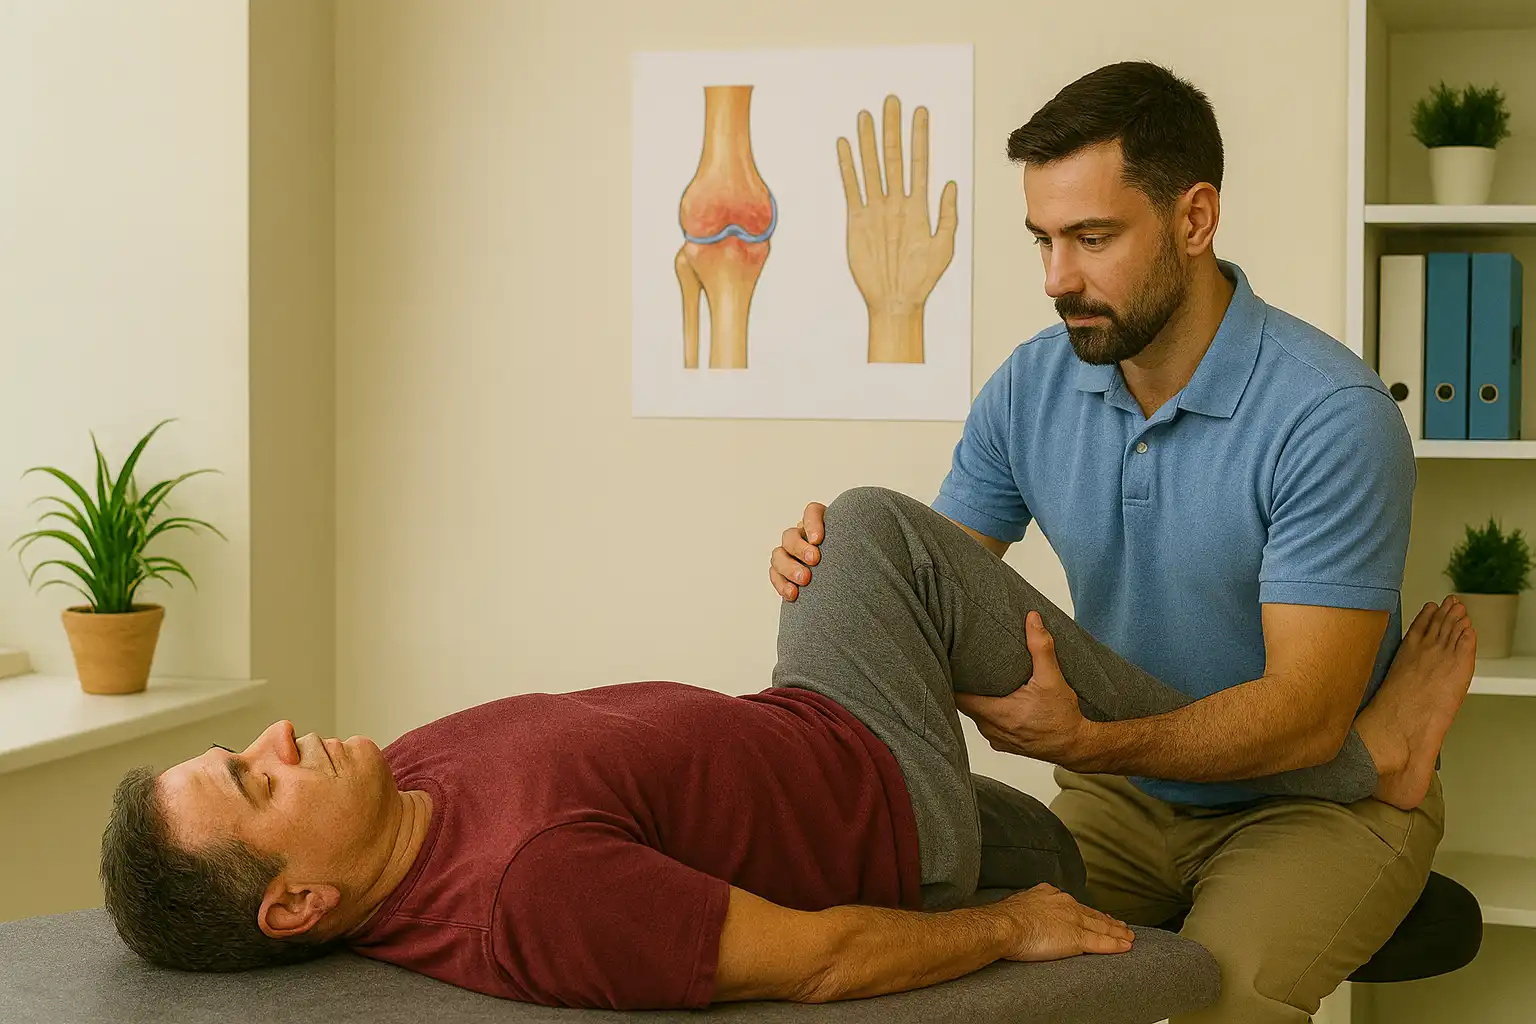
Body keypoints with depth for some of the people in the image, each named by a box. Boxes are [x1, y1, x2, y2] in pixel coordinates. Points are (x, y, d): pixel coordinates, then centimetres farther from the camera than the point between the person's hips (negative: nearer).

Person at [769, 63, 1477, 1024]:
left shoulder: (1330, 414, -22)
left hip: (1316, 798, -5)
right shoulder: (1030, 388, -4)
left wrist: (1084, 743, -39)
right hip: (1123, 796, 5)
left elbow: (1306, 716, -25)